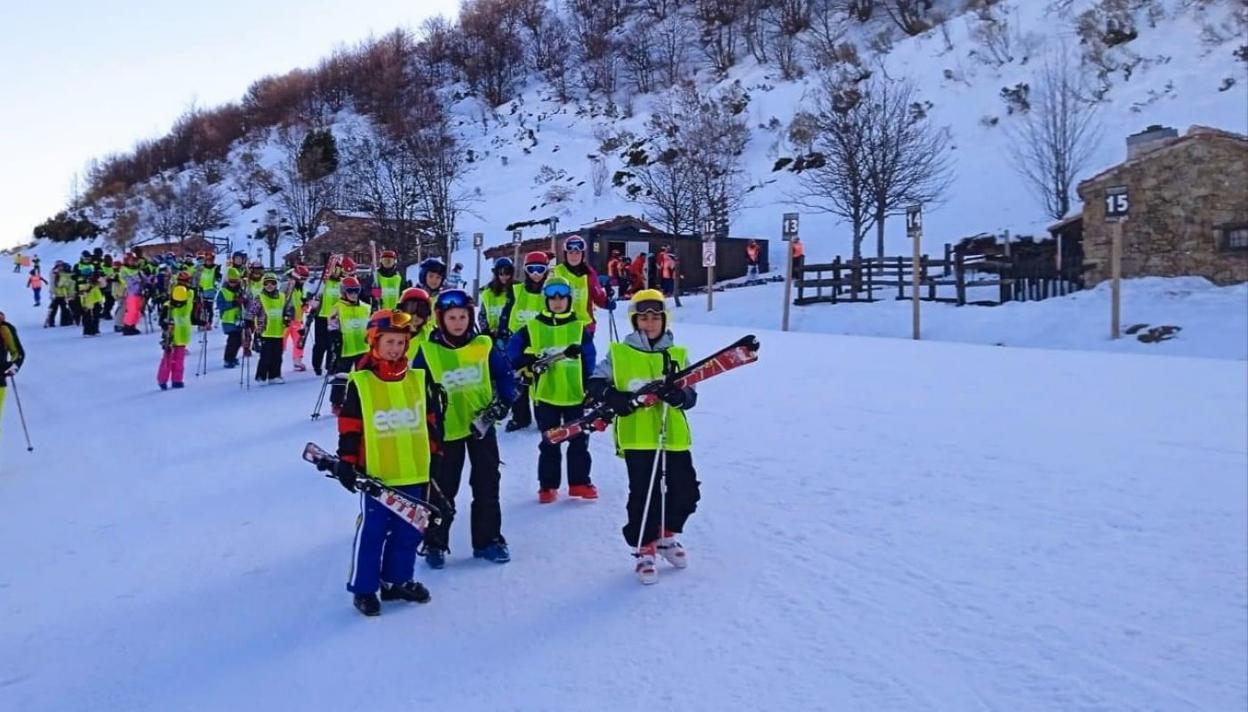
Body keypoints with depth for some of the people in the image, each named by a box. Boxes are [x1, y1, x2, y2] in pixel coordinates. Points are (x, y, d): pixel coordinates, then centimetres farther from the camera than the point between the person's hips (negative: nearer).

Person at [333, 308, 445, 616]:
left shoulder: (419, 379, 5)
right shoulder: (360, 382, -6)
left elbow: (432, 418, 12)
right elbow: (349, 426, -4)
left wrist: (435, 454, 13)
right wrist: (346, 461, -7)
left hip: (413, 472, 4)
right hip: (375, 474, -4)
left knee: (408, 530, 13)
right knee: (372, 530, 3)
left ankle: (397, 580, 30)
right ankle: (363, 588, 17)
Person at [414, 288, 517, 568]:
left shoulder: (484, 345, -4)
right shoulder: (427, 352, -8)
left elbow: (504, 374, 6)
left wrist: (503, 401, -7)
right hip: (446, 428, -2)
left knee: (487, 485, 9)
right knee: (443, 489, 7)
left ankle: (488, 540, 22)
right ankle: (435, 543, 21)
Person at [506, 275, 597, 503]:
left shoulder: (579, 327, 3)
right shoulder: (533, 327, 1)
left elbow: (589, 362, 3)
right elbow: (513, 348, 4)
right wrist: (526, 362, -13)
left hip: (575, 394, 1)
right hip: (545, 394, -1)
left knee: (579, 440, 8)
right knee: (549, 442, 8)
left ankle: (579, 482, 20)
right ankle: (548, 485, 17)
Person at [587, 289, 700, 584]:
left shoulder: (678, 354, 9)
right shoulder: (619, 353, 3)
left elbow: (691, 395, 4)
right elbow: (595, 383, 3)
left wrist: (678, 395, -19)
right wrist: (613, 396, -17)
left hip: (674, 435, 3)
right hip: (636, 436, -3)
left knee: (685, 492, 8)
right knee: (644, 496, -3)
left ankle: (666, 535, 34)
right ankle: (645, 549, 17)